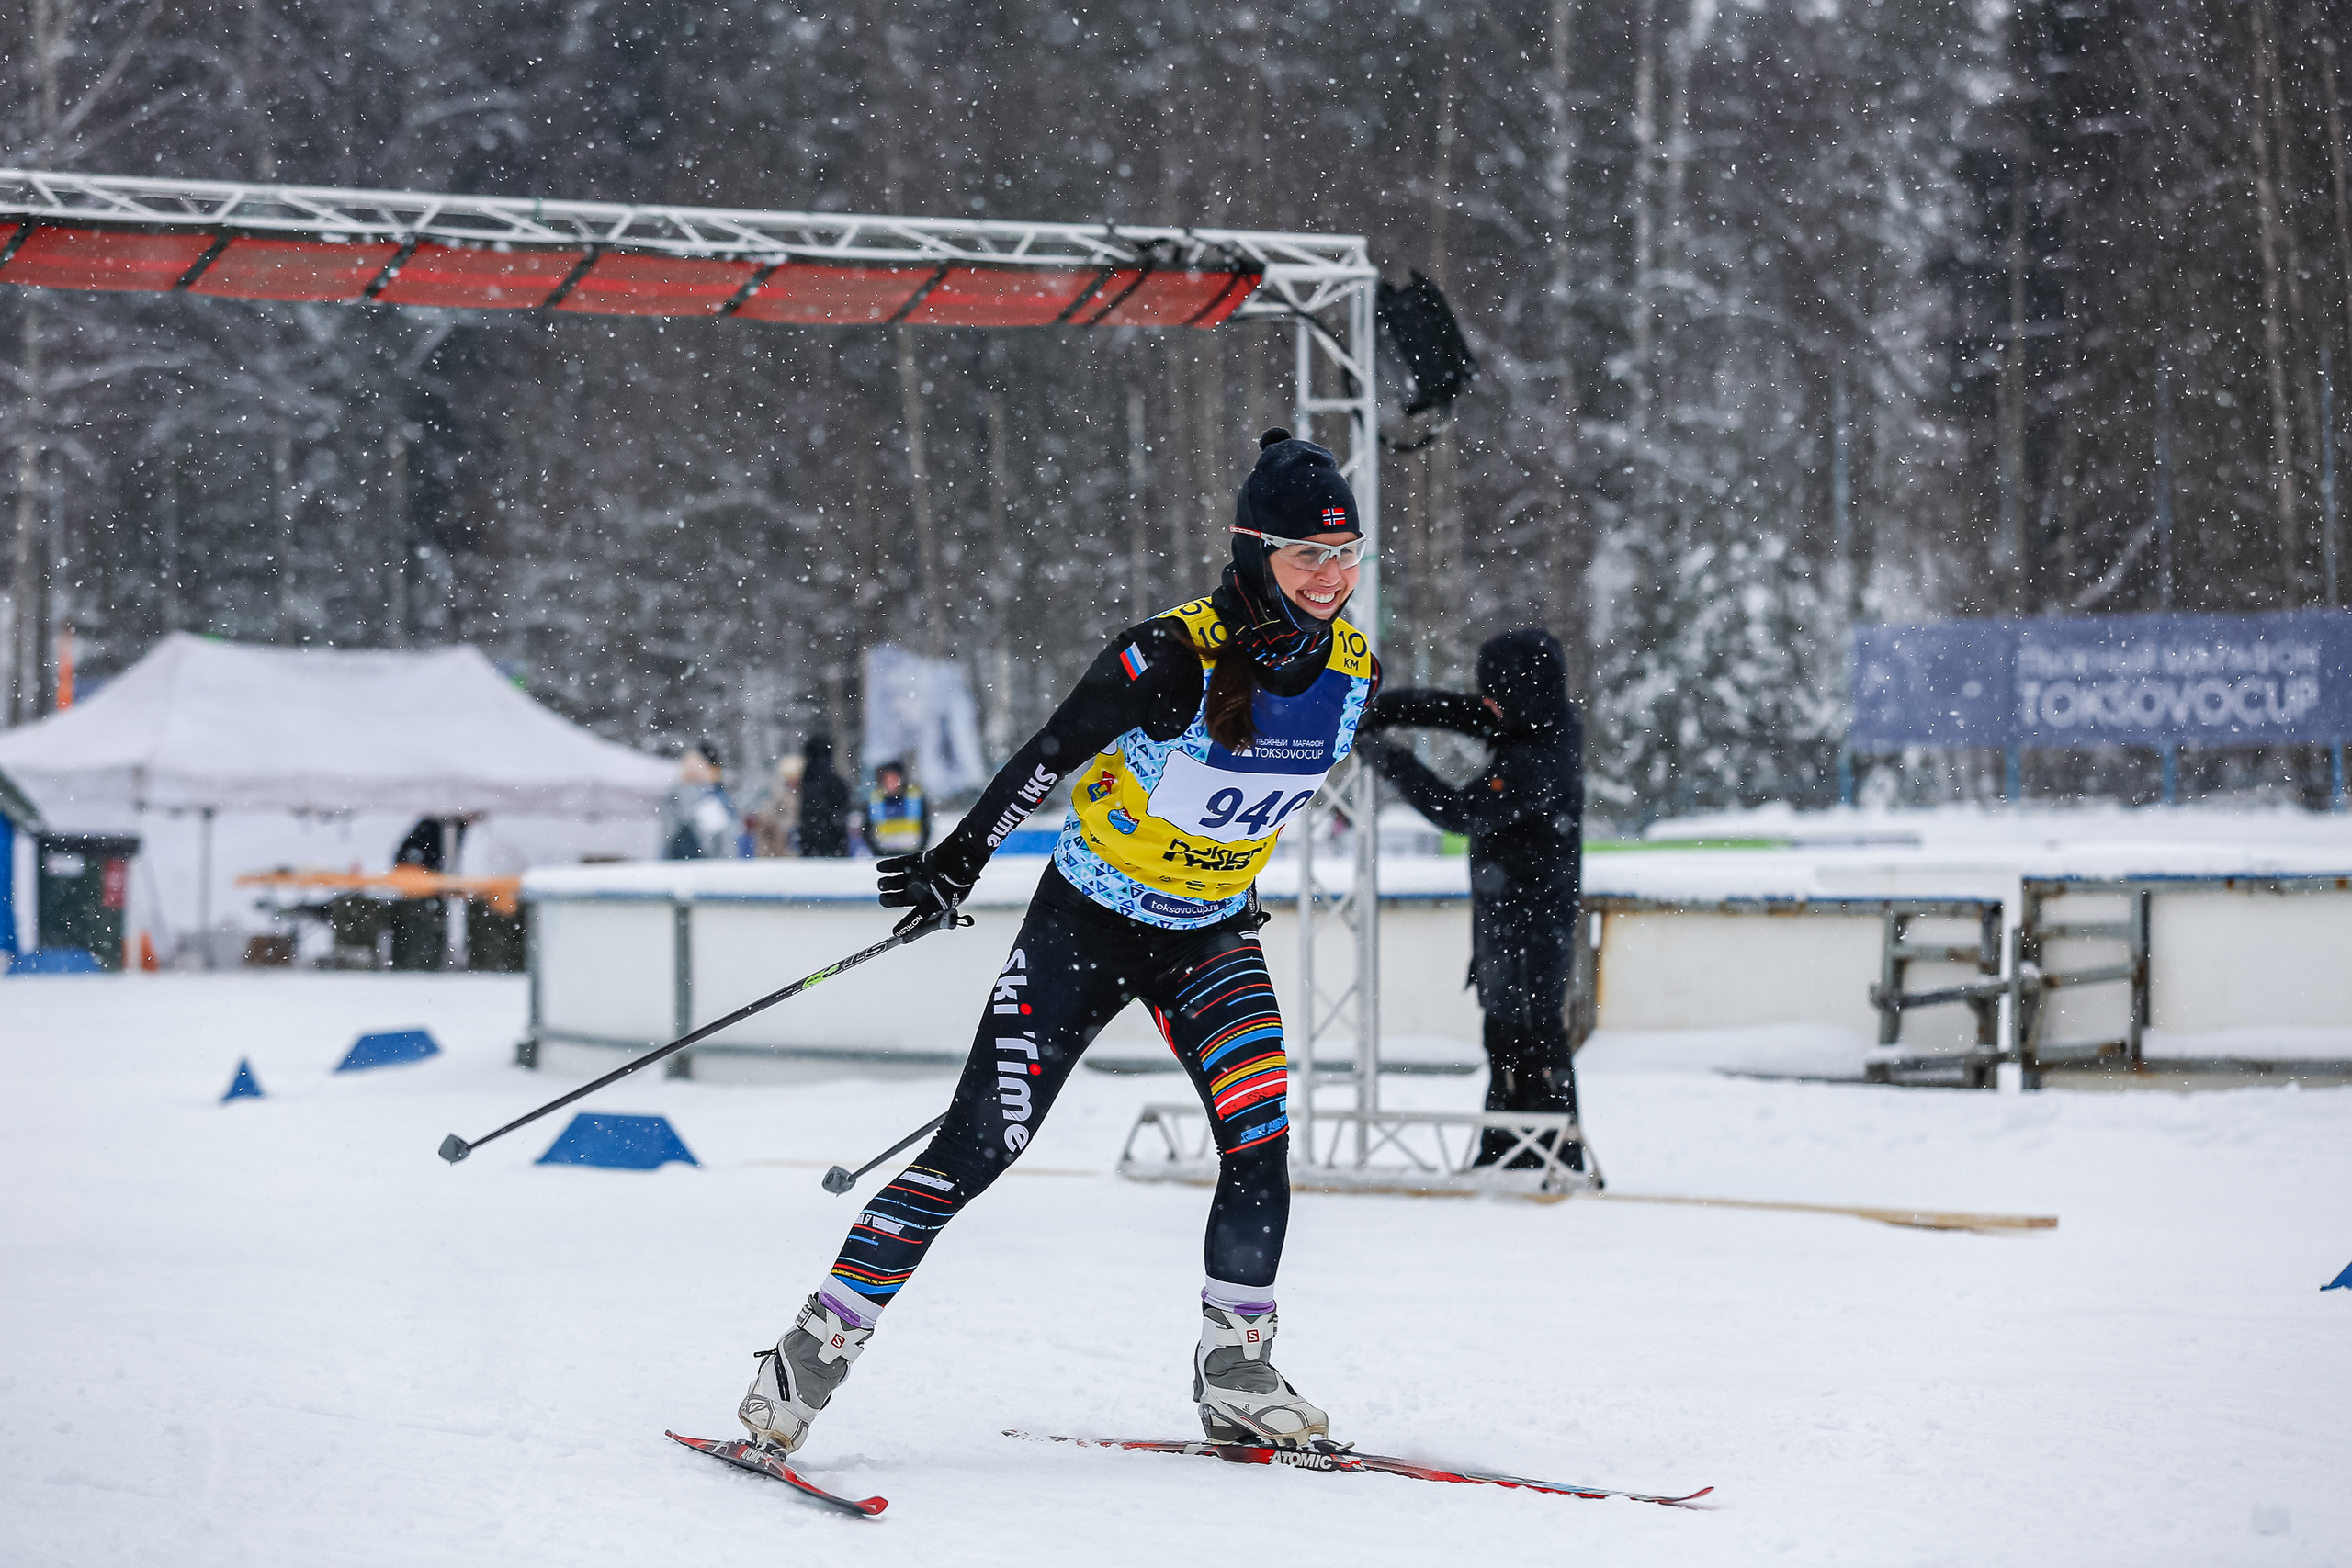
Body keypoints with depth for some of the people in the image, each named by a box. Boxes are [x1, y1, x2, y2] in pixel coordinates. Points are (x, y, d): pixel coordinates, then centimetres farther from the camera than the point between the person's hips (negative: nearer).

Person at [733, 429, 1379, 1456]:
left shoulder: (1351, 671, -8)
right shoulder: (1172, 657, -26)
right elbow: (1046, 758, -16)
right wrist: (956, 864, -11)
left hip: (1210, 933, 5)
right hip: (1088, 919, -5)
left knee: (1260, 1137, -14)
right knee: (984, 1143, -9)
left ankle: (1234, 1372, 3)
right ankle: (817, 1347, -2)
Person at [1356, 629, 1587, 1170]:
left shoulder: (1539, 761, -25)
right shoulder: (1543, 722, 4)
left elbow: (1463, 813, -24)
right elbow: (1447, 709, 8)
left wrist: (1397, 765, -18)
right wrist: (1377, 713, -4)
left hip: (1531, 917, -10)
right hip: (1502, 911, 10)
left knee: (1533, 1029, -6)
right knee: (1503, 1028, 15)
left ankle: (1559, 1158, -2)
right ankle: (1506, 1149, 23)